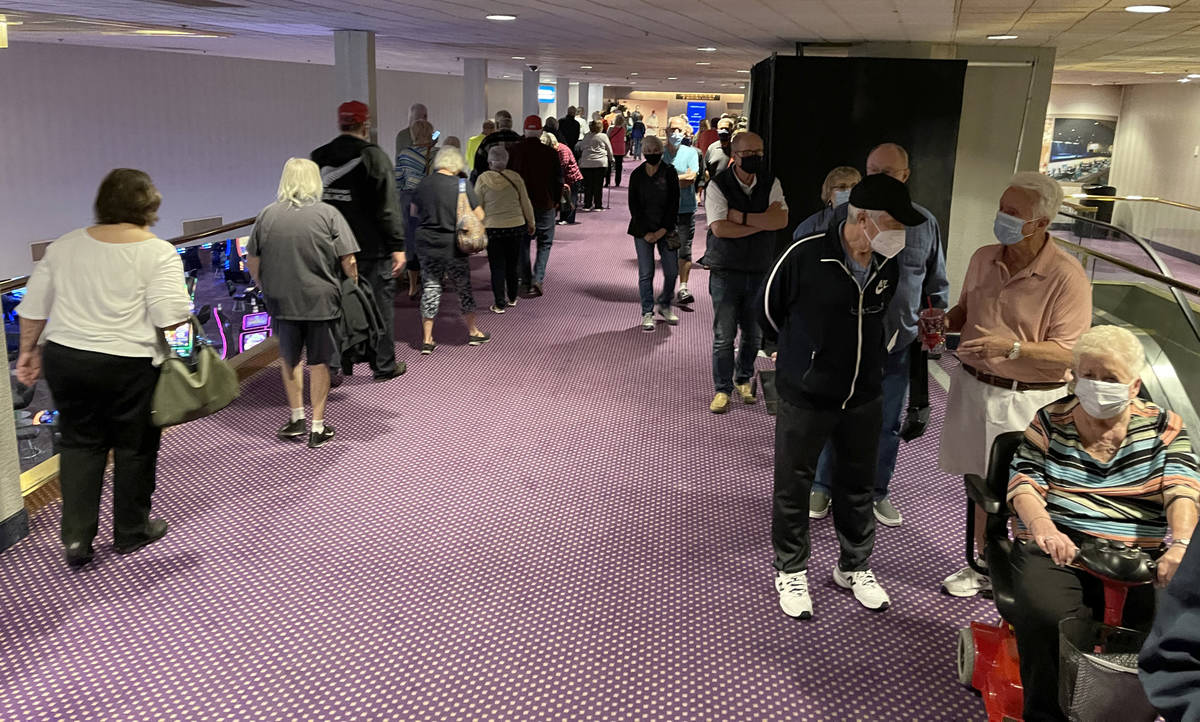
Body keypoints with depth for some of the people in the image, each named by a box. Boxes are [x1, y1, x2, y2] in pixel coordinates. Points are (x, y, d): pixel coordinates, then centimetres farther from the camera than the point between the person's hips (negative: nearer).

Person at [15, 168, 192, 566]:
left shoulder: (63, 246, 6)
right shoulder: (157, 252, -10)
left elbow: (33, 307, 8)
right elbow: (171, 317, -18)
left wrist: (29, 350, 19)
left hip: (65, 359, 5)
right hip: (129, 366, -4)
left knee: (79, 444, 16)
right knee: (135, 447, 11)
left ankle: (75, 537, 13)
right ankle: (131, 531, 23)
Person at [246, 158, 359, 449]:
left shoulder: (267, 215, 1)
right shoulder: (328, 214, -6)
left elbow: (252, 262, 6)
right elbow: (348, 262, -10)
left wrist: (266, 288, 21)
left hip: (281, 301, 2)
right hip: (320, 300, -2)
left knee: (289, 358, 20)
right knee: (319, 362, 9)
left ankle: (297, 419, 27)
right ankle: (318, 427, 16)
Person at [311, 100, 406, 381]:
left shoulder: (319, 157, 7)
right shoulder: (373, 155, -10)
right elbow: (388, 206, -14)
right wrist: (397, 246, -11)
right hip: (372, 248, -5)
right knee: (380, 304, 7)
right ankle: (384, 365, 15)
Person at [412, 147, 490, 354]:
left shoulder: (424, 184, -1)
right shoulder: (462, 185, -11)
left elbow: (414, 211, 11)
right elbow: (479, 216, -9)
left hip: (427, 245, 3)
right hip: (453, 247, -3)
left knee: (430, 288, 10)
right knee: (463, 287, 13)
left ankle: (427, 339, 10)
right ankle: (473, 332, 28)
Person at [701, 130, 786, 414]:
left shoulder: (771, 184, 4)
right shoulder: (718, 185, -6)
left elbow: (781, 220, -11)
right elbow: (719, 228, -19)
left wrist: (742, 217, -17)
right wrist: (763, 223, -13)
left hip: (760, 271, 3)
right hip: (726, 271, -3)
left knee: (754, 333, 13)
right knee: (724, 335, 0)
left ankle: (744, 379, 32)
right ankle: (722, 389, 12)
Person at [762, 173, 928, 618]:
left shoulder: (887, 267, -3)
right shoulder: (805, 257, -20)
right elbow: (770, 310, -3)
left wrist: (867, 359, 12)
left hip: (864, 398, 5)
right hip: (805, 398, -5)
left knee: (858, 485, 17)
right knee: (794, 487, 9)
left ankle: (855, 568, 37)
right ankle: (791, 571, 28)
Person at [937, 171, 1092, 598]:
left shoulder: (1067, 277, -16)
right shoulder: (983, 259, 4)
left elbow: (1068, 353, -17)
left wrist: (1012, 347, -30)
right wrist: (943, 321, -2)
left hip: (1028, 399, -6)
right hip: (973, 386, 6)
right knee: (980, 484, 17)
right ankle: (985, 566, 36)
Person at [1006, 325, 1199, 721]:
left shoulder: (1163, 427, 11)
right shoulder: (1050, 421, 10)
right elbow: (1024, 484, -2)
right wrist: (1043, 527, -25)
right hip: (1059, 544, -1)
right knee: (1048, 617, -30)